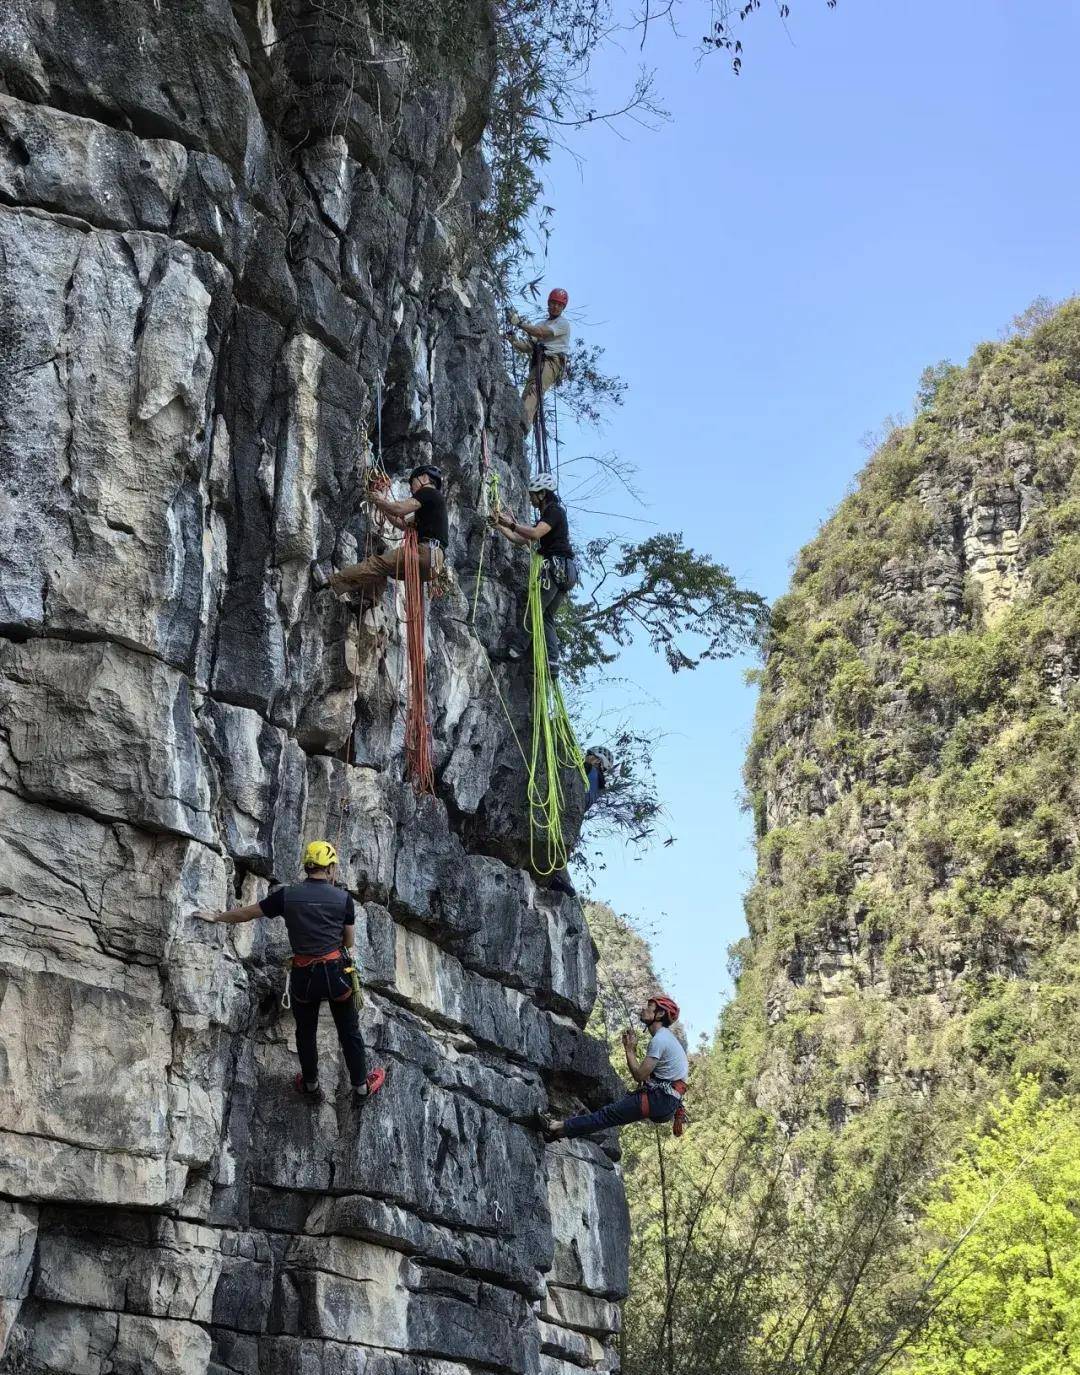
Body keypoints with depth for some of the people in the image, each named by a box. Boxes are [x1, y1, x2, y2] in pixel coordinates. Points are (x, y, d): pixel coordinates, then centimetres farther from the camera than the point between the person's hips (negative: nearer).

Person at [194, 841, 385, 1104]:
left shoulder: (287, 895, -3)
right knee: (349, 1032, 15)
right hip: (336, 973, -1)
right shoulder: (343, 898, -5)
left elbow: (246, 912, 8)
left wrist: (216, 917, 24)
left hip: (303, 976, 1)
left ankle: (311, 1086, 36)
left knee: (306, 1033, 22)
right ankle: (361, 1086, 27)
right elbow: (349, 940, 6)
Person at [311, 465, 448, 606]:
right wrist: (384, 507, 28)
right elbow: (403, 523, 33)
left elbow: (399, 509, -11)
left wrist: (380, 501, 6)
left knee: (379, 563, -10)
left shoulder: (428, 492, 1)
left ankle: (332, 581, -10)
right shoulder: (432, 500, 31)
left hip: (427, 552, -9)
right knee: (380, 573, 13)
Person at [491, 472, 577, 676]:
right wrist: (499, 525, 20)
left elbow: (535, 533, -19)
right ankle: (552, 665, -3)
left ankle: (517, 649, -19)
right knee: (546, 616, 3)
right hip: (563, 573, 10)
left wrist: (512, 523, -10)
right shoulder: (546, 517, 27)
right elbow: (519, 539, 27)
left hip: (557, 566, -10)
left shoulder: (555, 511, -2)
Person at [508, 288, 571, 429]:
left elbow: (541, 333, -7)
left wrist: (520, 323, -11)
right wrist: (514, 342, 0)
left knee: (535, 387, -33)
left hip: (553, 361, -8)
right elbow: (528, 347, 20)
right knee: (527, 394, -17)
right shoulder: (540, 323, 31)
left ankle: (524, 421, -55)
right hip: (537, 362, 8)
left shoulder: (563, 324, 11)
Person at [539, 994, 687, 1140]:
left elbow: (640, 1075, -16)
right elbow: (640, 1075, 20)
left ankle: (560, 1128, -11)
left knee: (610, 1113, -10)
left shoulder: (660, 1039, -13)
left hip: (661, 1099, -10)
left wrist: (629, 1050, -3)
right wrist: (631, 1049, 9)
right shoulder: (664, 1036, 20)